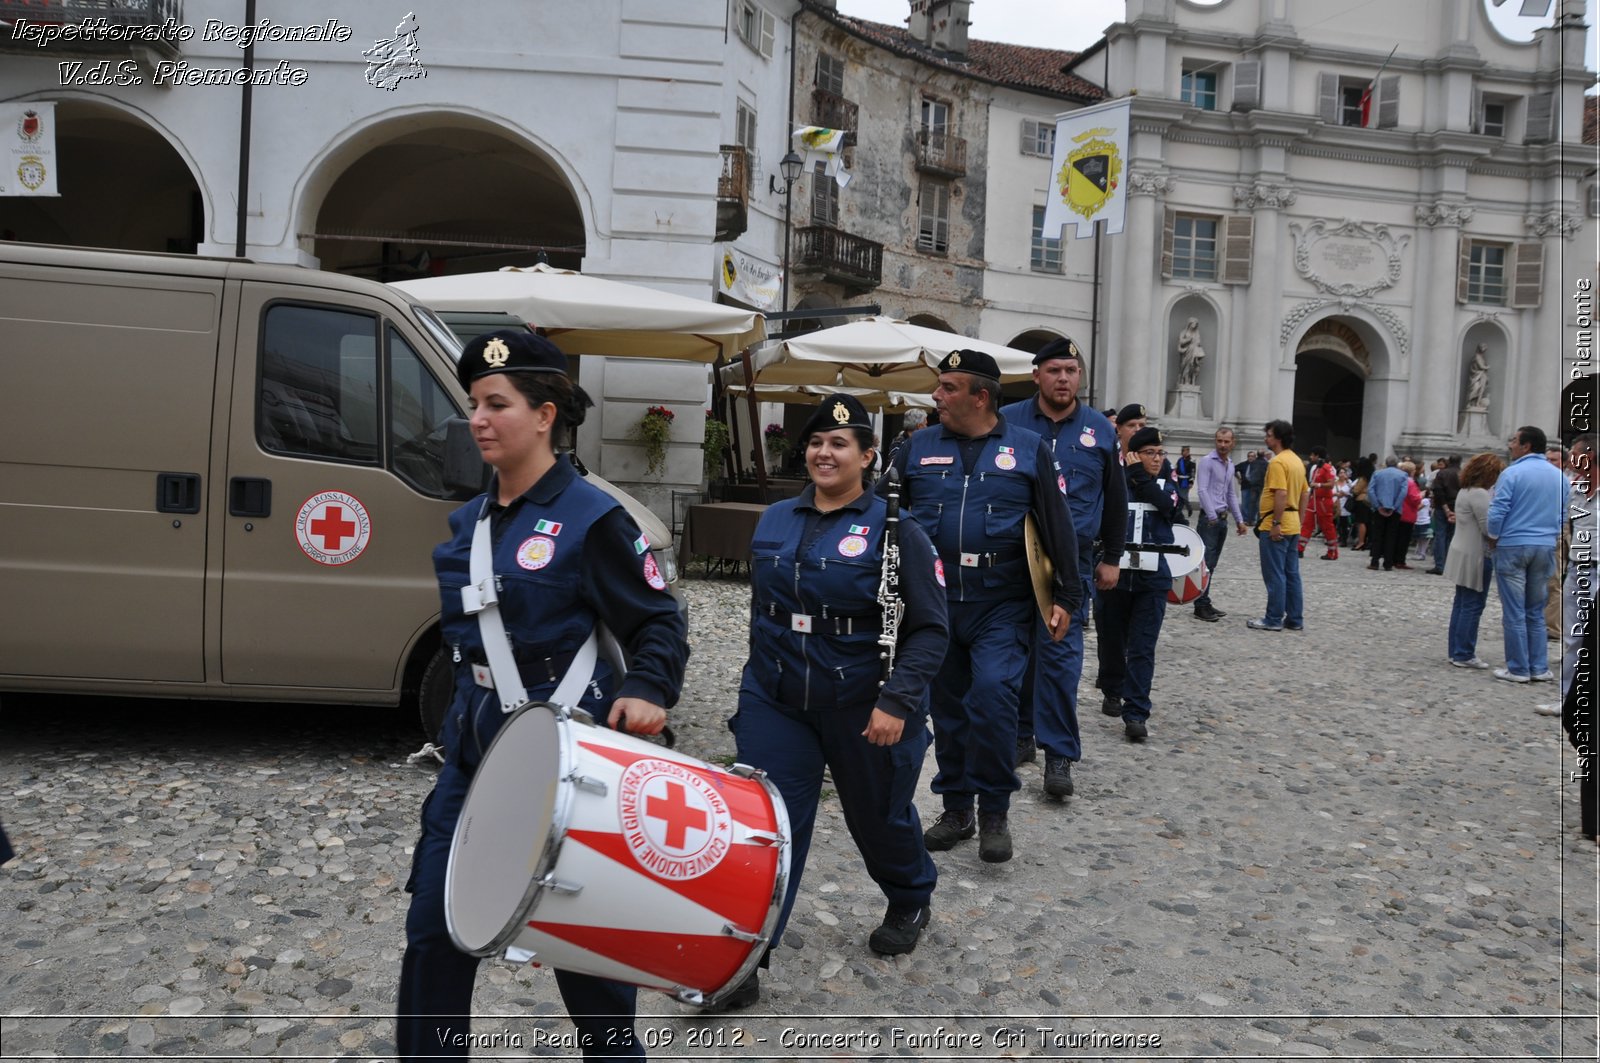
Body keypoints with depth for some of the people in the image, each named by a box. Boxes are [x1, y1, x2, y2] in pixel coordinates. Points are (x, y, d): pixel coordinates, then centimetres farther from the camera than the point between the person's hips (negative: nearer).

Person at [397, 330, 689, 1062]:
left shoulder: (590, 518, -14)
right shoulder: (470, 521, 7)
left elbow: (660, 623, -11)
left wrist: (646, 691, -29)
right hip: (474, 741, 7)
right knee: (433, 929, 11)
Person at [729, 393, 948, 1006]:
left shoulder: (892, 529, -12)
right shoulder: (774, 521, 4)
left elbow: (929, 629, -13)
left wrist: (897, 702, -23)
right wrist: (764, 675, 18)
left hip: (864, 711, -3)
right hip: (776, 702, 3)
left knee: (877, 816, 17)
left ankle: (910, 902, 48)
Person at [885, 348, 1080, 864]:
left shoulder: (1029, 449, 1)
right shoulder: (918, 449, 7)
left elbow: (1058, 527, 3)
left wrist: (1066, 597, 1)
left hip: (1001, 606, -3)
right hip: (934, 603, 3)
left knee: (992, 695, -17)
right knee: (948, 707, 11)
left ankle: (994, 812, 1)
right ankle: (957, 809, 26)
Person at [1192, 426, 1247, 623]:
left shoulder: (1230, 466, 17)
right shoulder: (1207, 461, -7)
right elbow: (1202, 491, -15)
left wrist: (1239, 520, 20)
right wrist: (1212, 517, -20)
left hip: (1223, 518, 8)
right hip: (1209, 518, -8)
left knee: (1212, 564, 9)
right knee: (1206, 563, -10)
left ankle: (1205, 603, 13)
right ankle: (1201, 606, -8)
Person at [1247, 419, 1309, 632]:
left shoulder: (1277, 462, -15)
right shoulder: (1297, 460, 14)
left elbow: (1281, 494, -24)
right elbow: (1304, 493, 18)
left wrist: (1276, 523, -22)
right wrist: (1298, 519, 21)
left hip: (1276, 527, -9)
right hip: (1292, 526, 9)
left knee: (1275, 575, -3)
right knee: (1291, 574, 11)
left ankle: (1274, 619, 1)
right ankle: (1295, 619, 15)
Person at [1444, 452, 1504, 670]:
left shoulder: (1466, 490, 13)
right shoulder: (1479, 494, -18)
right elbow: (1489, 528, -19)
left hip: (1463, 554, 10)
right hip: (1475, 557, -10)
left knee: (1461, 603, 13)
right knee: (1473, 606, -4)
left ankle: (1456, 652, 17)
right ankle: (1464, 655, 0)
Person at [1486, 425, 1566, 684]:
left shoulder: (1512, 473, -11)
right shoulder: (1558, 475, 7)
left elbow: (1497, 512, -13)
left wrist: (1493, 536, 4)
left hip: (1513, 546, -5)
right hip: (1546, 547, 5)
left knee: (1514, 612, 1)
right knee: (1536, 612, 14)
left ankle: (1518, 669, 4)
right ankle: (1539, 668, 14)